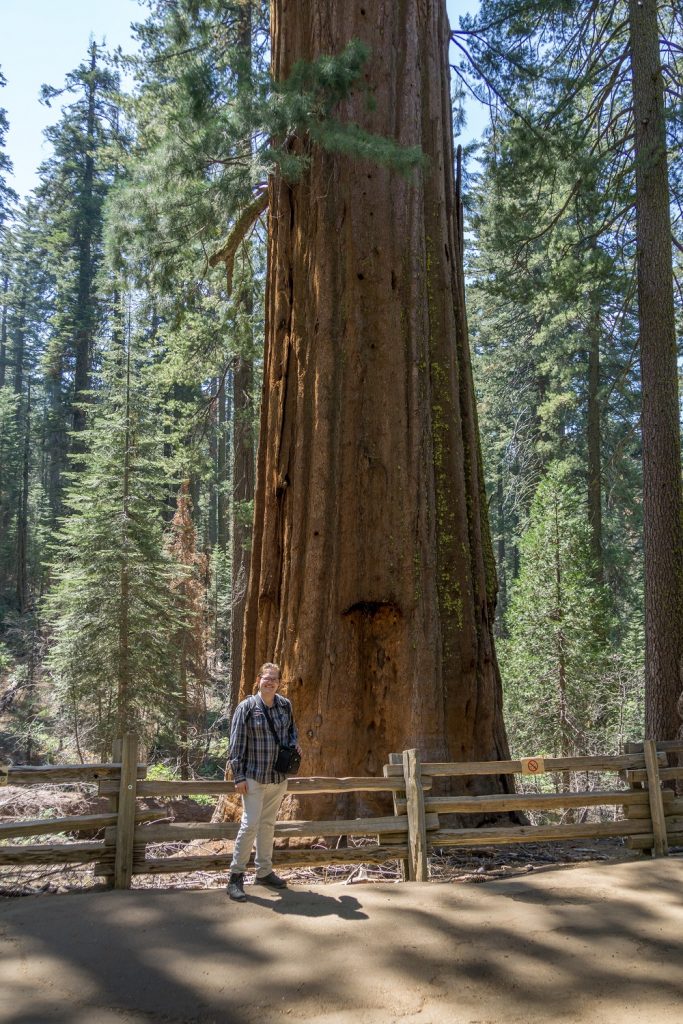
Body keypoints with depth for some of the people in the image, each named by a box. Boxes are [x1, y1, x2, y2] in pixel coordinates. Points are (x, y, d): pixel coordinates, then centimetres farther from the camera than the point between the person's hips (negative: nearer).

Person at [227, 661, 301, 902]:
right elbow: (236, 744, -9)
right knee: (250, 824, -9)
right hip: (254, 777, -5)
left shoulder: (285, 705, 3)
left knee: (268, 824, 15)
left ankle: (264, 872, 28)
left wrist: (294, 744, -1)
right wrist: (238, 776, -12)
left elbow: (292, 729, 21)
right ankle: (236, 876, 3)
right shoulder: (247, 707, -10)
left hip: (279, 777, 5)